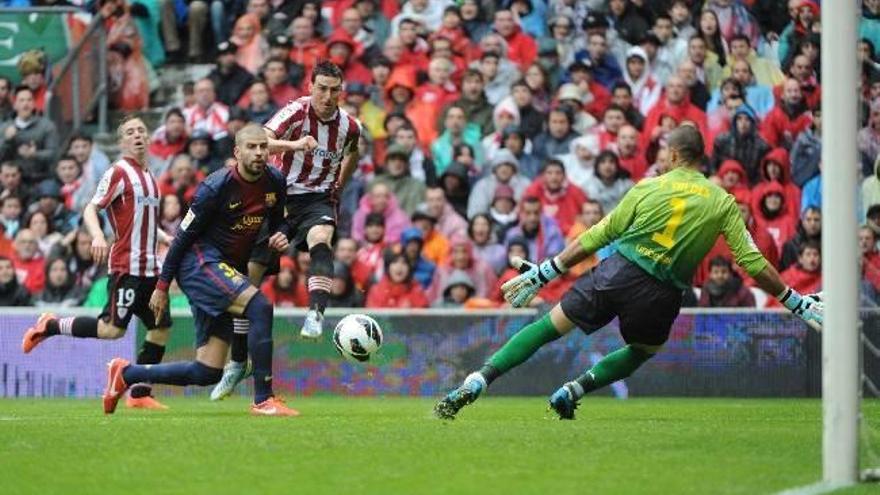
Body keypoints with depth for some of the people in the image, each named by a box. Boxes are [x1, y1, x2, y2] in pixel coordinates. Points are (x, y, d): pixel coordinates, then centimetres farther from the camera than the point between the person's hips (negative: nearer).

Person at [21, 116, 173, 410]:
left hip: (150, 269, 8)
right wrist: (98, 237, -32)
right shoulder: (119, 172, -7)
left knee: (161, 328, 2)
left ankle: (139, 394, 8)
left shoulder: (148, 177, 18)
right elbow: (90, 210, -15)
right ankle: (50, 327, 4)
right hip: (126, 265, -8)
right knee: (113, 328, -14)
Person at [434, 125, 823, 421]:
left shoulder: (649, 188, 4)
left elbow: (599, 236, 7)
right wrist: (796, 302, 10)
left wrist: (544, 272, 13)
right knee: (641, 352, 30)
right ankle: (575, 390, 10)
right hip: (660, 295, 0)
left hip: (617, 273, 0)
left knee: (548, 328, 8)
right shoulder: (722, 203, 3)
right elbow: (753, 263, 1)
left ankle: (477, 381, -6)